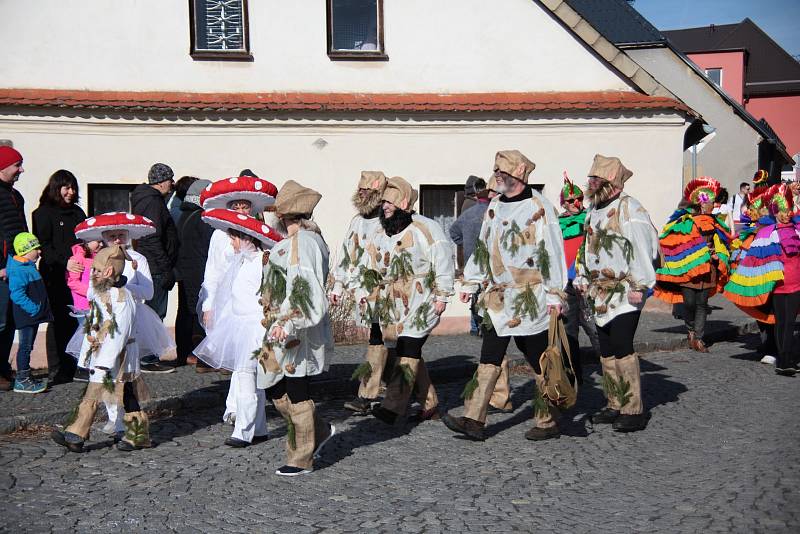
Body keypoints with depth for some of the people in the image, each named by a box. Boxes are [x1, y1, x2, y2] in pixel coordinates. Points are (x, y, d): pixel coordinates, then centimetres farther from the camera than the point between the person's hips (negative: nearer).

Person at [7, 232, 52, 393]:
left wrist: (41, 309, 17)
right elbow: (17, 294, -27)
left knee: (28, 346, 16)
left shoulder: (30, 267, 13)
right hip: (26, 317, -10)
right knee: (25, 346, -4)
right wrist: (34, 308, -26)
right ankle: (22, 381, 2)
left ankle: (25, 377, 25)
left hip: (33, 315, 10)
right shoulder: (19, 271, -19)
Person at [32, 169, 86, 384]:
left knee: (75, 321, 2)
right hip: (55, 277, -5)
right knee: (59, 321, -3)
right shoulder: (43, 213, 1)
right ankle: (56, 372, 3)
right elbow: (43, 245, -8)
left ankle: (72, 366, 9)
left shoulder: (77, 212, 20)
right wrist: (65, 262, -20)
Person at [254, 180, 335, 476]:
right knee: (276, 390, 15)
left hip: (294, 333, -10)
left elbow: (304, 290, -24)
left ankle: (301, 460, 14)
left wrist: (287, 324, -23)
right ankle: (319, 431, 28)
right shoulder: (312, 238, 14)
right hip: (284, 332, 10)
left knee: (296, 394, 1)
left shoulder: (300, 243, -16)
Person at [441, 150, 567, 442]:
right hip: (498, 297, 7)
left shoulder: (539, 207, -10)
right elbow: (483, 246, 19)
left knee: (540, 362, 4)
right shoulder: (495, 206, 12)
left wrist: (555, 294, -13)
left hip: (530, 298, -6)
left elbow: (553, 253, -11)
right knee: (489, 360, 4)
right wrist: (470, 283, 17)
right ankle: (474, 420, 6)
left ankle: (547, 422, 17)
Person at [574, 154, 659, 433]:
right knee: (606, 352, 12)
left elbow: (643, 249, -17)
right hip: (600, 293, 9)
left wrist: (639, 287, -19)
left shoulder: (629, 208, -12)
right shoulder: (594, 209, 15)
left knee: (622, 348, -11)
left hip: (624, 292, -9)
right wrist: (582, 278, 19)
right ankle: (615, 405, 22)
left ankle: (634, 410, -2)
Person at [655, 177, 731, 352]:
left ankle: (698, 338, 8)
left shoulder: (716, 223, 12)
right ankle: (691, 330, 22)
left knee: (702, 303, 4)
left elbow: (723, 244, 20)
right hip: (688, 267, -4)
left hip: (707, 268, 4)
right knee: (689, 302, -5)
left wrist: (718, 256, 2)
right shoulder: (685, 221, -5)